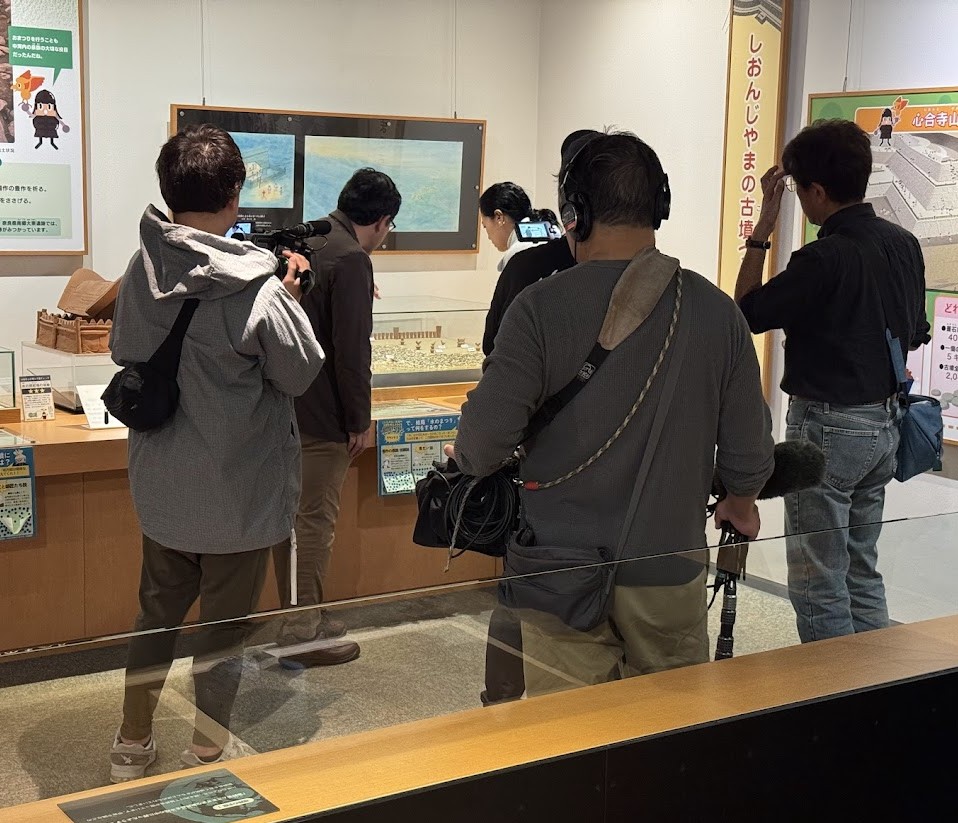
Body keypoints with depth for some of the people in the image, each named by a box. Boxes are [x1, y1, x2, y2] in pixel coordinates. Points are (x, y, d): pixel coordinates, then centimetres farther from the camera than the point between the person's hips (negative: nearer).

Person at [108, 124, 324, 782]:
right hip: (238, 493, -5)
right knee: (226, 625, 13)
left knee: (158, 612, 22)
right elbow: (300, 374, -10)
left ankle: (133, 745, 36)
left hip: (162, 488, 5)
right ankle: (209, 753, 27)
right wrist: (291, 297, 0)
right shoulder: (258, 291, -23)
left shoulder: (140, 272, -6)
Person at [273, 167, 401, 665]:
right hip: (321, 418, -9)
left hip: (284, 409, 9)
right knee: (315, 524, 0)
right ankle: (303, 634, 8)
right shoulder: (351, 260, -17)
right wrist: (360, 422, -11)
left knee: (292, 517, 16)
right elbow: (352, 351, -20)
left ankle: (298, 619, 29)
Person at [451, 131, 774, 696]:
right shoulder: (717, 311, -3)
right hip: (669, 571, 2)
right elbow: (750, 453, 1)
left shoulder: (541, 307, -12)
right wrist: (742, 505, 24)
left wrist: (462, 458, 10)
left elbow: (485, 443, -14)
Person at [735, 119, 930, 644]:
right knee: (862, 574, 18)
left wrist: (761, 231, -12)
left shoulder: (825, 259, -21)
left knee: (819, 586, 1)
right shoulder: (904, 245, 5)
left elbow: (747, 312, -12)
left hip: (827, 427, -8)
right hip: (884, 423, 9)